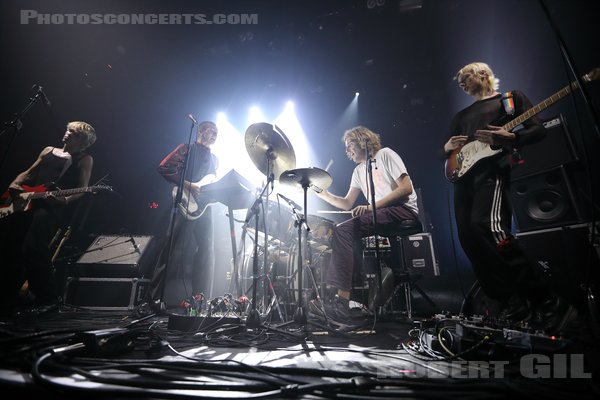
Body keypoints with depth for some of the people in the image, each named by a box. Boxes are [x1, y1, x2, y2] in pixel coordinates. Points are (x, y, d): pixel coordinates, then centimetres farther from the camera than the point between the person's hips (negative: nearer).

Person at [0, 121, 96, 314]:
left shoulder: (84, 159, 8)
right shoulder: (48, 151, 26)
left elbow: (82, 189, -3)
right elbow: (28, 173, 24)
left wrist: (65, 199, -23)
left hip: (52, 206, -7)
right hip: (26, 201, 7)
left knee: (33, 247, -22)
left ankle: (48, 298, -12)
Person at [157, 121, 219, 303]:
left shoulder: (214, 159, 24)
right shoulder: (187, 149, 3)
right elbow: (164, 168, -9)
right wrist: (189, 185, -15)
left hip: (204, 206, 7)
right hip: (186, 204, -6)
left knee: (207, 250, 1)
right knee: (179, 249, -6)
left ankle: (199, 297, 8)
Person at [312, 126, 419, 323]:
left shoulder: (385, 154, 0)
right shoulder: (359, 171, 21)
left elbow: (406, 188, -11)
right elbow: (347, 204, 18)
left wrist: (372, 206, -19)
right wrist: (324, 194, 3)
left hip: (403, 210, -8)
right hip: (379, 215, 8)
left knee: (344, 230, -24)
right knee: (340, 231, -11)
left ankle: (342, 299, -25)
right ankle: (332, 292, -13)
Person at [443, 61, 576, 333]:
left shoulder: (511, 98, 16)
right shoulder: (462, 115, 30)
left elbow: (538, 130, 4)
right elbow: (446, 150, 27)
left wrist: (509, 137, -15)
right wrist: (448, 147, 3)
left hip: (493, 168, -6)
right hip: (464, 174, 6)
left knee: (487, 226, -30)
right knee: (468, 238, -6)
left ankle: (546, 300, -15)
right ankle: (514, 305, 5)